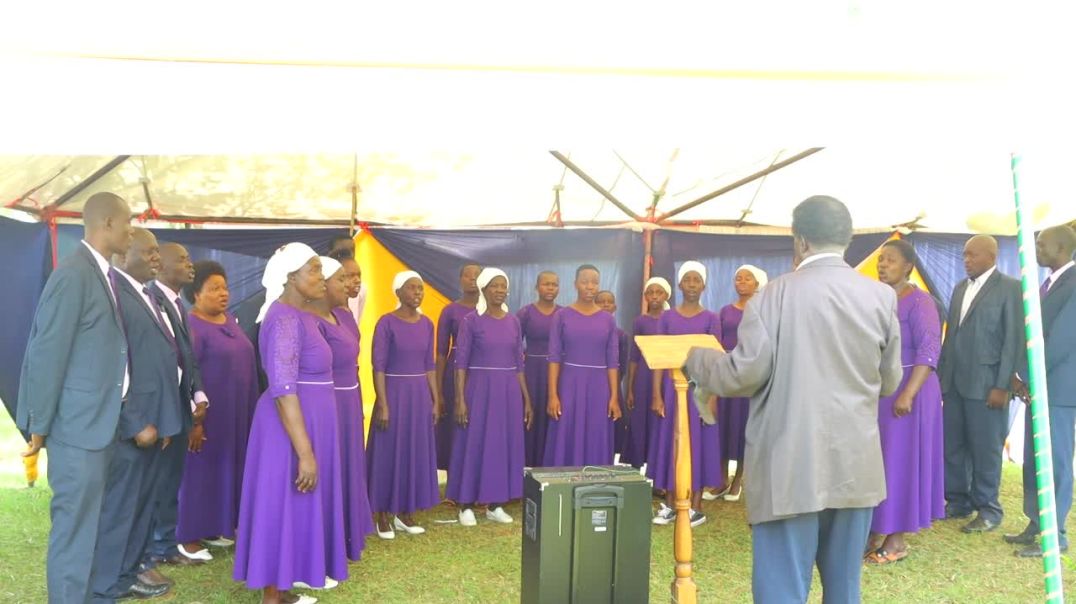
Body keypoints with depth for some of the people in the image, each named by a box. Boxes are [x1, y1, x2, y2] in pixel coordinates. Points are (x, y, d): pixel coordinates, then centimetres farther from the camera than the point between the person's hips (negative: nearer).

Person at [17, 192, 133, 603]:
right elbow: (48, 354, -15)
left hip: (103, 420, 8)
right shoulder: (73, 275, -16)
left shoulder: (103, 275, 10)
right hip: (79, 423, -8)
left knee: (91, 521, 17)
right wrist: (40, 425, -11)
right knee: (75, 524, 1)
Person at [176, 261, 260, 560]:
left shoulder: (230, 321, 9)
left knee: (228, 466, 14)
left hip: (236, 411, 8)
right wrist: (194, 420, -20)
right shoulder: (191, 327, -14)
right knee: (202, 469, 2)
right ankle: (190, 534, 13)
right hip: (208, 412, -8)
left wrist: (249, 409, 14)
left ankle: (218, 525, 26)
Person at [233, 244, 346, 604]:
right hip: (291, 426, -10)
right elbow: (283, 390, -25)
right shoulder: (285, 318, -19)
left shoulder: (303, 315, 10)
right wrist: (305, 452, -27)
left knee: (299, 505, 16)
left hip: (306, 421, 10)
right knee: (284, 506, 0)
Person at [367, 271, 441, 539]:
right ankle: (383, 516, 13)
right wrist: (382, 404, -16)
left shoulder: (427, 324, 6)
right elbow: (378, 367, -12)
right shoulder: (386, 323, -10)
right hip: (394, 393, -6)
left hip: (420, 395, 6)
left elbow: (429, 366, 11)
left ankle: (405, 513, 22)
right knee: (389, 453, 2)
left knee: (416, 452, 10)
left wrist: (435, 399, 8)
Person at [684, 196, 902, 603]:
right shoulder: (881, 296, 3)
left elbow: (746, 374, -10)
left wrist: (697, 360, 8)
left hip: (791, 468, -4)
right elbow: (889, 381, 11)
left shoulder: (775, 293, -8)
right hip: (856, 466, 4)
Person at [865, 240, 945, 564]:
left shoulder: (918, 301, -12)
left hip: (905, 391, -7)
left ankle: (897, 541, 12)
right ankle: (877, 531, 23)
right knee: (876, 460, 11)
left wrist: (908, 394, -26)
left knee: (899, 460, 1)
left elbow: (929, 349, -20)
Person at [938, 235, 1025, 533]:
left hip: (985, 383, -6)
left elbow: (1014, 340, -9)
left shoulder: (1010, 288, -5)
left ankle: (988, 510, 15)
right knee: (952, 446, 10)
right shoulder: (960, 288, 15)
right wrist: (941, 375, 11)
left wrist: (1003, 385, -14)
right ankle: (958, 502, 23)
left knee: (985, 449, 2)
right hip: (953, 382, 6)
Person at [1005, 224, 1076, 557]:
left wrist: (1029, 377, -13)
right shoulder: (1049, 282, 15)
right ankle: (1036, 524, 24)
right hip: (1039, 385, 9)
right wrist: (1024, 377, 5)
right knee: (1033, 461, 14)